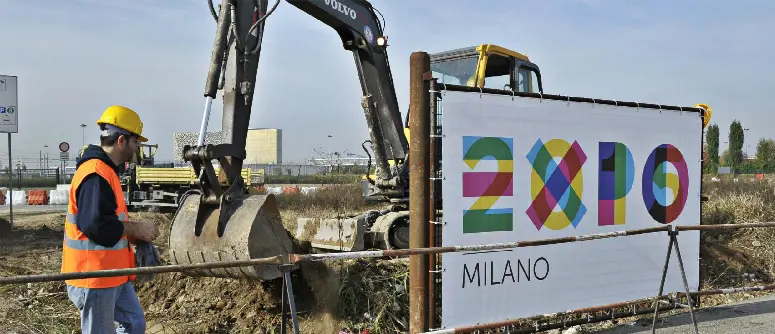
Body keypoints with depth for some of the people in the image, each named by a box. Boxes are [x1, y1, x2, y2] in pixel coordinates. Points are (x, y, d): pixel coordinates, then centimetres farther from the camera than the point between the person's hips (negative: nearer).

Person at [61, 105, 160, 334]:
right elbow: (96, 225, -30)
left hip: (112, 272, 11)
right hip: (94, 275, -11)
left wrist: (132, 233, 8)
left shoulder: (105, 170, 14)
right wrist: (136, 229, -17)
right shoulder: (96, 174, -22)